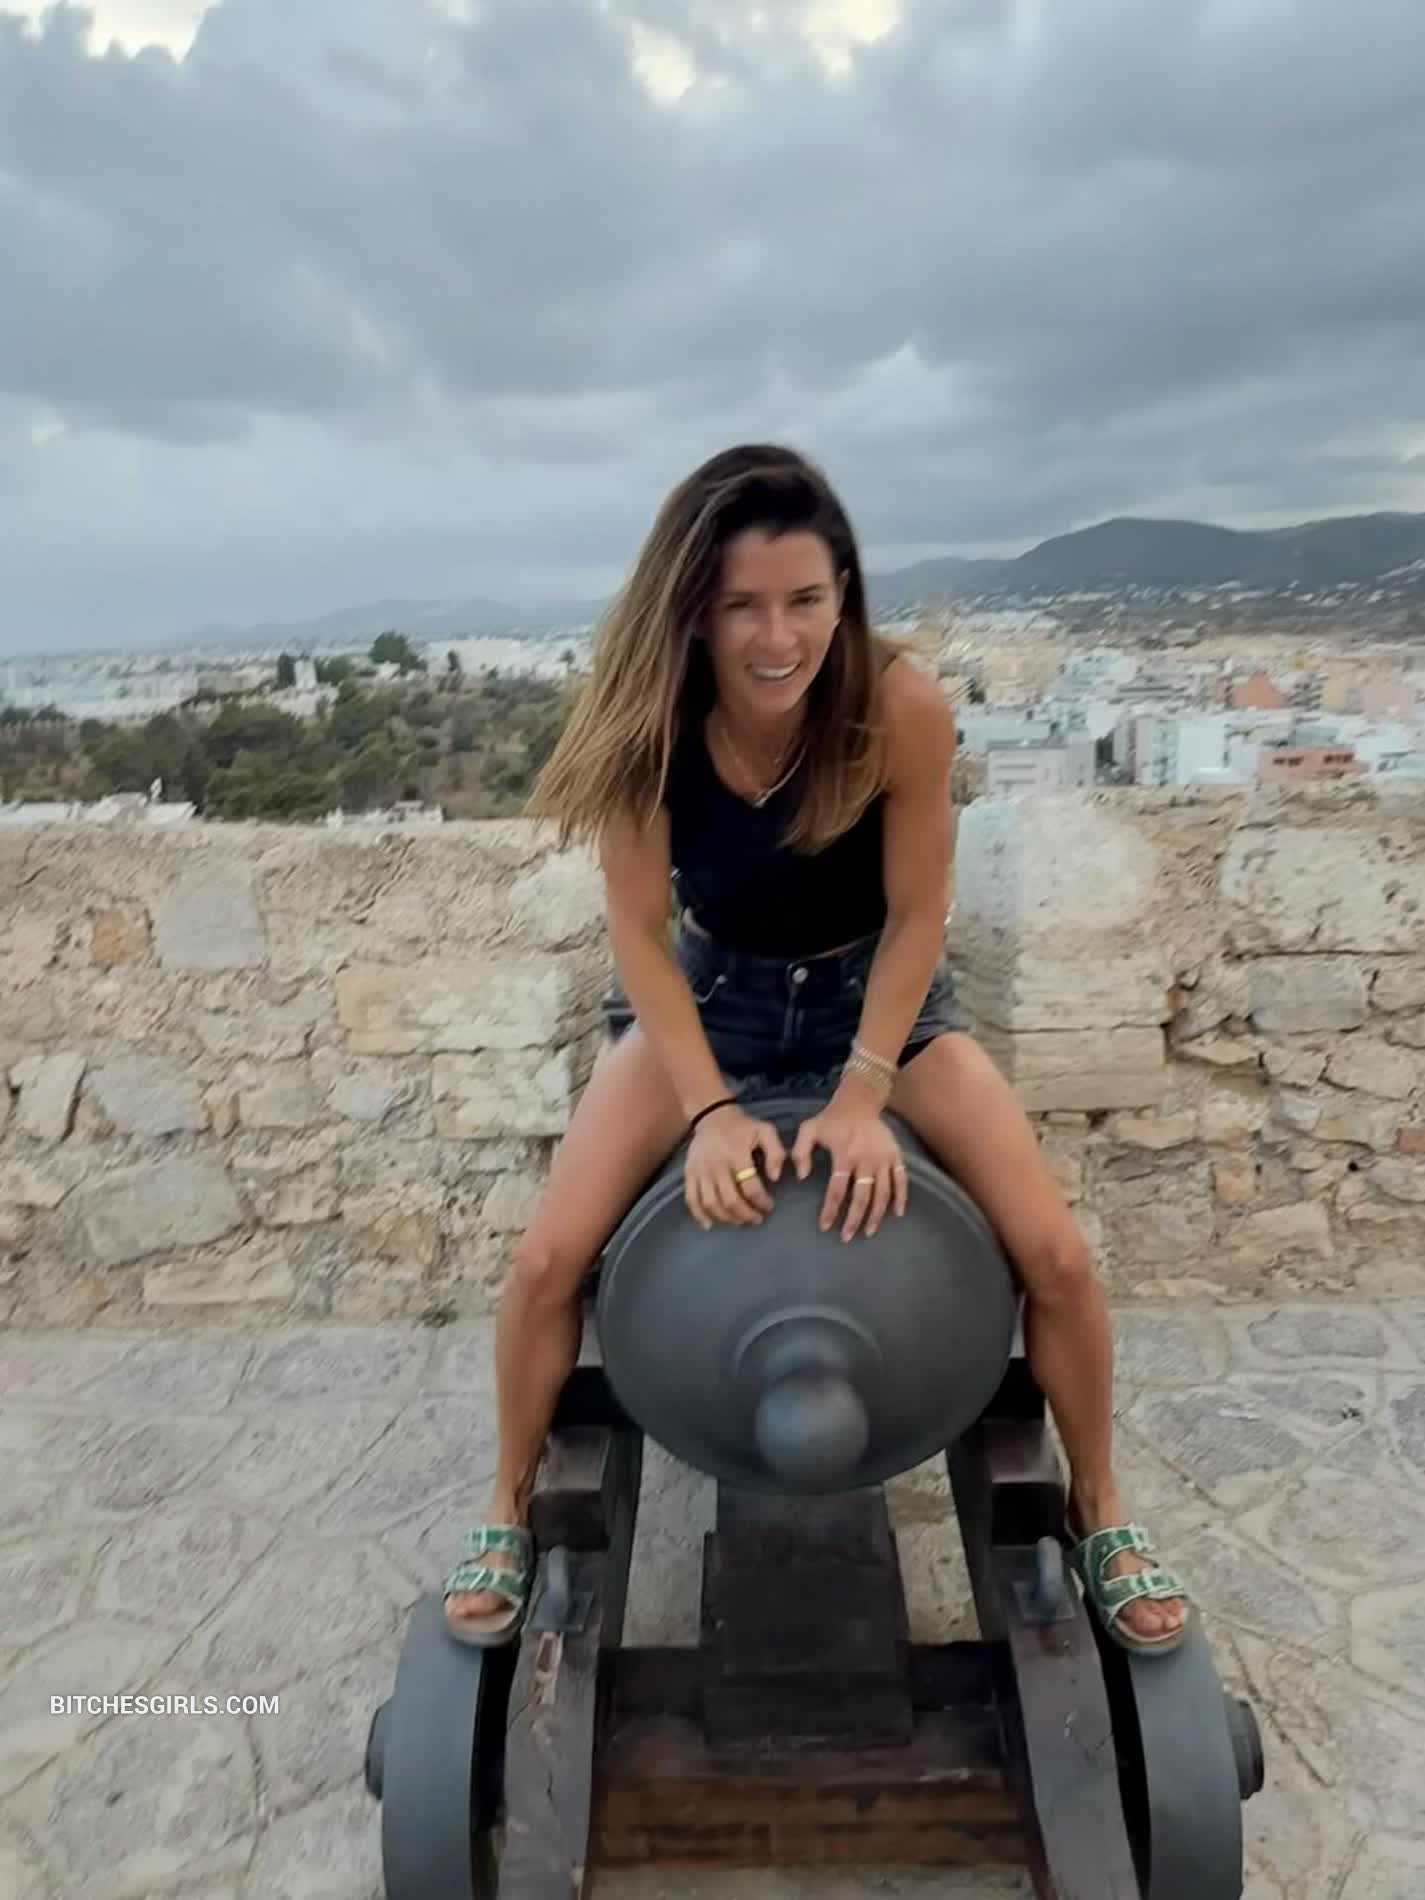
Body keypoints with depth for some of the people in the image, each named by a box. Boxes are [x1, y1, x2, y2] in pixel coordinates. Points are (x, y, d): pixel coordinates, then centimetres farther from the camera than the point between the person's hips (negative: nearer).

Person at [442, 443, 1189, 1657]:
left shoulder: (902, 707, -29)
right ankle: (512, 1511, 19)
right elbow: (640, 932, -16)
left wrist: (864, 1099, -21)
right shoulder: (647, 719, -25)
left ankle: (1099, 1512, 19)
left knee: (1055, 1253, -11)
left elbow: (917, 916, -17)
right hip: (709, 993, 1)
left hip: (880, 989, 0)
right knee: (550, 1257, -10)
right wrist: (710, 1109, -23)